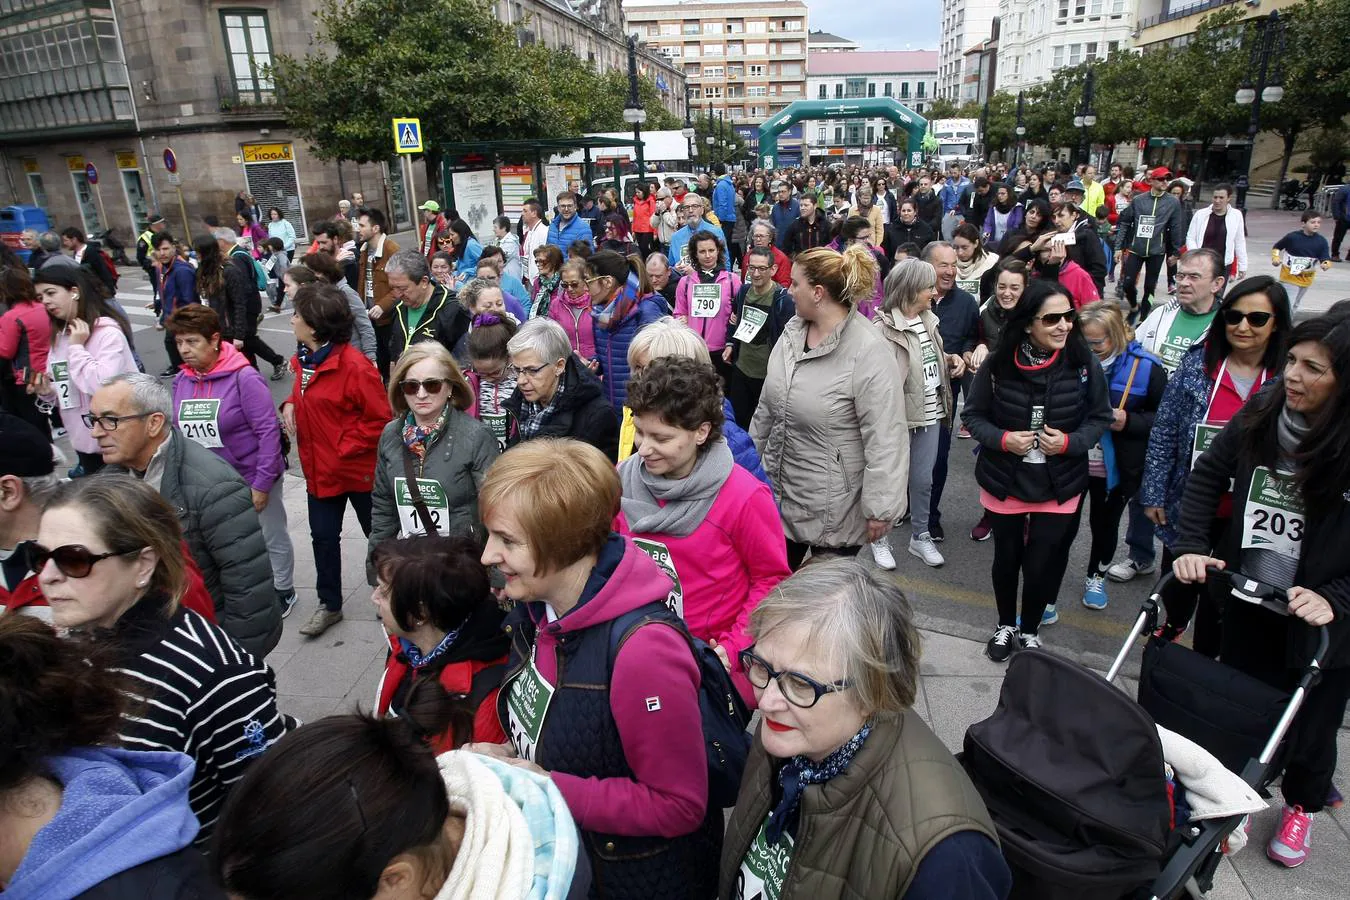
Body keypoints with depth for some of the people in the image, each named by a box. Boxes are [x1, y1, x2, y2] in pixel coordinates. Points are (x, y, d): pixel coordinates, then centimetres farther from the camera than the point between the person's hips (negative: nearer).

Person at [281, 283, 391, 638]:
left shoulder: (354, 366, -23)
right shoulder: (305, 359, 3)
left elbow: (380, 419, -21)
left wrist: (345, 448, -20)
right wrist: (291, 405, -1)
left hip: (358, 469, -7)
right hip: (319, 469, 8)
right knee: (323, 537, 16)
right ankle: (329, 605, 34)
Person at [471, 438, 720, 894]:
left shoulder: (643, 648, -34)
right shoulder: (535, 607, -8)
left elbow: (678, 806, -25)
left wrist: (546, 787, -25)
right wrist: (509, 756, -9)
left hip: (641, 877, -7)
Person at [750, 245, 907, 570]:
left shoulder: (868, 351, -22)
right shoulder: (792, 331, 1)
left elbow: (884, 438, -22)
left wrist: (879, 509, -20)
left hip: (834, 505, -7)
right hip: (779, 489, 7)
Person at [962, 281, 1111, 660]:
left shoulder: (1084, 365, -10)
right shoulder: (998, 364, -12)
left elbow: (1100, 418, 1)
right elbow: (974, 415, -2)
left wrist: (1070, 442, -17)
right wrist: (1002, 439, -19)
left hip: (1059, 486, 0)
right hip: (1004, 480, 0)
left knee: (1042, 565, 6)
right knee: (1006, 558, 17)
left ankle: (1030, 630, 34)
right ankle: (1006, 626, 42)